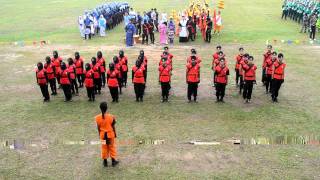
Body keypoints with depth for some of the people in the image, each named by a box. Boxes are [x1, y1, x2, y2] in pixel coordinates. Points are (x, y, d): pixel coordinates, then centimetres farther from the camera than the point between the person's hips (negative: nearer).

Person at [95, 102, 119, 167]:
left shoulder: (98, 118, -13)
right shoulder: (111, 117, -18)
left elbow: (98, 128, -3)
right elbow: (113, 127, -9)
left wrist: (100, 134, 12)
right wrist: (115, 134, 6)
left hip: (102, 135, 2)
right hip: (110, 134, -2)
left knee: (104, 148, 16)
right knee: (112, 147, 14)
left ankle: (105, 162, 25)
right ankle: (113, 161, 23)